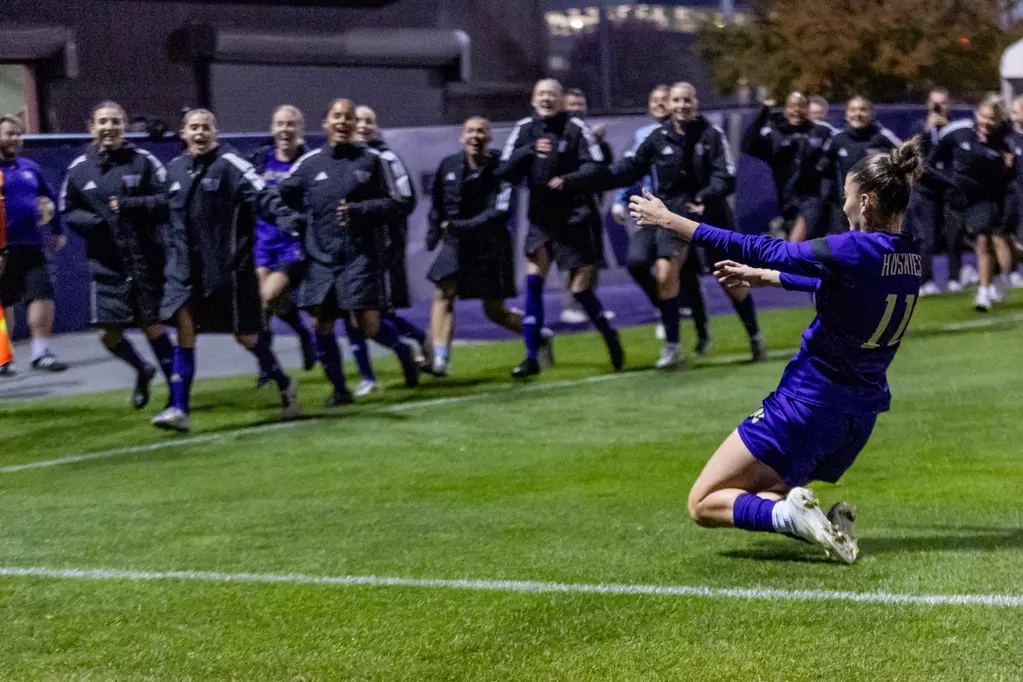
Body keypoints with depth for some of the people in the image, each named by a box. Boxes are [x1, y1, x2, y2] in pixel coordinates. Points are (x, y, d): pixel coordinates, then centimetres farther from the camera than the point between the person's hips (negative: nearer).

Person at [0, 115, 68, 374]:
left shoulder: (30, 167, 12)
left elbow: (50, 197, 24)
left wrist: (57, 231, 24)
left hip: (31, 246, 4)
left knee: (43, 296, -3)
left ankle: (41, 353, 5)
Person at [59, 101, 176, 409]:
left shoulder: (143, 161, -2)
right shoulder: (78, 169, 6)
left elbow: (168, 200, -6)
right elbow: (67, 212, 13)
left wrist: (130, 205, -18)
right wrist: (89, 222, -7)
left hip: (147, 261, -3)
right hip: (106, 265, 3)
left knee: (152, 326, 1)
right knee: (108, 334, 1)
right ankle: (143, 371, 31)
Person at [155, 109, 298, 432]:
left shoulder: (229, 164, -8)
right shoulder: (175, 167, 10)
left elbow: (260, 197, -19)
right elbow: (166, 208, 24)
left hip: (228, 265, -4)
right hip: (185, 264, 5)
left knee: (246, 336, 5)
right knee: (184, 330, -8)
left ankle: (284, 385, 29)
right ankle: (179, 409, -6)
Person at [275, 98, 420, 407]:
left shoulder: (372, 160, 1)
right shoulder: (309, 164, 7)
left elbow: (396, 205, -1)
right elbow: (278, 197, 19)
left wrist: (358, 211, -14)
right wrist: (291, 220, 5)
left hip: (361, 254, -3)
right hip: (320, 257, 3)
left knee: (368, 325, -8)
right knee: (321, 324, 0)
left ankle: (404, 351, 24)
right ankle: (339, 389, 16)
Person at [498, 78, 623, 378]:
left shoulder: (576, 128, -8)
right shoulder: (524, 129, 1)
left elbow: (596, 168, -12)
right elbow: (506, 173, -4)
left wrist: (568, 181, -28)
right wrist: (529, 150, -21)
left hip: (574, 218, -3)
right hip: (541, 218, 3)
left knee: (580, 289, 0)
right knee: (533, 280, -10)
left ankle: (610, 337, 26)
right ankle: (531, 356, -7)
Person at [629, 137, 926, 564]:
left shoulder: (855, 250, -22)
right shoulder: (910, 257, 2)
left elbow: (763, 251, -17)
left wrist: (671, 221, -10)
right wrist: (765, 277, 27)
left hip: (807, 402, -8)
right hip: (861, 413, 8)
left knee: (703, 503, 2)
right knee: (762, 495, 25)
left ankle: (790, 515, -22)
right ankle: (830, 524, -4)